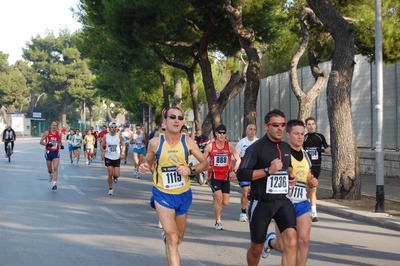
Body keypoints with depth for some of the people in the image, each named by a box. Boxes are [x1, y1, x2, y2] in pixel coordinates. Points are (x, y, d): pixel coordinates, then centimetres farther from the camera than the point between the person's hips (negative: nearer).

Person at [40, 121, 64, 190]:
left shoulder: (59, 134, 3)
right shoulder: (47, 133, -5)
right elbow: (41, 142, -4)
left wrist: (61, 145, -2)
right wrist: (46, 144, -22)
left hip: (56, 153, 0)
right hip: (48, 152, 0)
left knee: (55, 168, -14)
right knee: (49, 169, 14)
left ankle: (54, 184, -17)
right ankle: (50, 174, 51)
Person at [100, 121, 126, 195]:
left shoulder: (119, 136, -4)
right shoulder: (106, 136, -4)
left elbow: (123, 145, 5)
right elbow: (101, 145, 2)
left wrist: (123, 153, -10)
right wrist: (102, 150, -20)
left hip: (117, 158, 0)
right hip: (108, 157, 0)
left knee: (116, 174, -4)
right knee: (110, 174, -4)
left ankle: (115, 177, 34)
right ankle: (110, 189, 12)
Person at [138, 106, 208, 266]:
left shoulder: (188, 142, -7)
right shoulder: (155, 142, -9)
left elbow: (205, 163, -1)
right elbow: (148, 163, 7)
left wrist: (191, 170, -20)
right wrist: (143, 167, -17)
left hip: (183, 195, 3)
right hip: (162, 194, -3)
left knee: (177, 239, 20)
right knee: (173, 238, -18)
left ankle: (166, 235, 56)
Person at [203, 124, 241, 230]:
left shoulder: (230, 146, -1)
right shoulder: (210, 146, -3)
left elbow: (238, 159, 6)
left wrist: (234, 171, -5)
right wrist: (207, 167, -11)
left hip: (226, 177, 2)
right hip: (214, 176, -2)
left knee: (225, 202, 2)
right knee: (219, 198, -15)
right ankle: (218, 222, -2)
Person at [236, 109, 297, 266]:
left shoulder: (287, 148, 10)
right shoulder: (256, 147, -10)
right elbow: (241, 175, -19)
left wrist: (291, 178, 8)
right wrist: (268, 170, -23)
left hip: (283, 201, 4)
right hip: (261, 204, -4)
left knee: (291, 241, -19)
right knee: (256, 247, 11)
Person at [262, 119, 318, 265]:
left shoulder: (306, 155, 11)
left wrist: (312, 182, 2)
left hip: (302, 204, 5)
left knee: (304, 241, -6)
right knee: (282, 246, 4)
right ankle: (271, 240, 39)